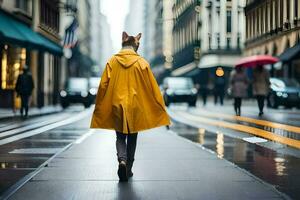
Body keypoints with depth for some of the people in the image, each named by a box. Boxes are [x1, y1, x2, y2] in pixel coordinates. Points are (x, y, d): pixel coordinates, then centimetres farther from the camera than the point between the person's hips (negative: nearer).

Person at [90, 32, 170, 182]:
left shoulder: (112, 61, -2)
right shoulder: (141, 62, -4)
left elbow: (103, 85, -1)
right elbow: (152, 88, -2)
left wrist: (99, 110, 8)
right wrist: (161, 110, 6)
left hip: (117, 106, 0)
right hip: (135, 107, 0)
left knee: (120, 137, 11)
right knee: (132, 138, 13)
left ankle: (122, 160, -15)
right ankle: (128, 169, 16)